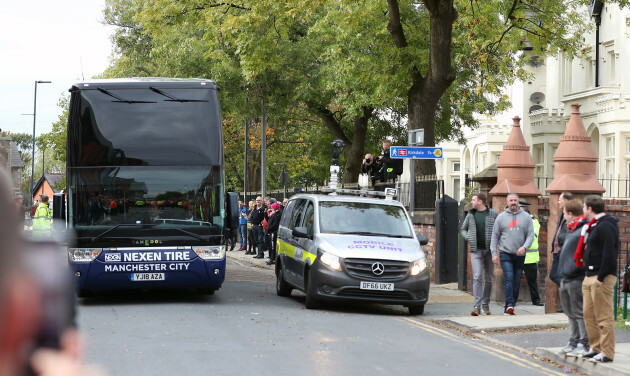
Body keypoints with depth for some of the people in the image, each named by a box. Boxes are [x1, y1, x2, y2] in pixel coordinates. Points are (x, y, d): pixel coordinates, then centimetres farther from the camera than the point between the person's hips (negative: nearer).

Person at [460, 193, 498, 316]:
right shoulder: (470, 215, 10)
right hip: (476, 250, 1)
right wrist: (468, 239, 3)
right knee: (477, 277, -12)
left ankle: (485, 304, 19)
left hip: (489, 250, -1)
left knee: (488, 279, 6)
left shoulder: (493, 214, 1)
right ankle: (477, 306, -16)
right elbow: (463, 229, 21)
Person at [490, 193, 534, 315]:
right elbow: (495, 236, 6)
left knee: (516, 281, 4)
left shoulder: (526, 217, 6)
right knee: (508, 278, -16)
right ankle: (509, 305, -22)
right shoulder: (501, 217, 5)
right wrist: (494, 253, -2)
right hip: (505, 253, -2)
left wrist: (524, 247, -15)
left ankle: (509, 306, 12)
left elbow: (530, 235, 3)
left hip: (520, 255, 2)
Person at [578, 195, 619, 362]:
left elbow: (609, 254, -21)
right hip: (590, 277, 10)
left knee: (604, 317, -7)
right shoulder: (594, 226, 18)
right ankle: (596, 348, 21)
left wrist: (601, 277, -21)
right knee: (589, 315, 13)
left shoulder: (605, 226, -14)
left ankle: (607, 353, -4)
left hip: (602, 278, -10)